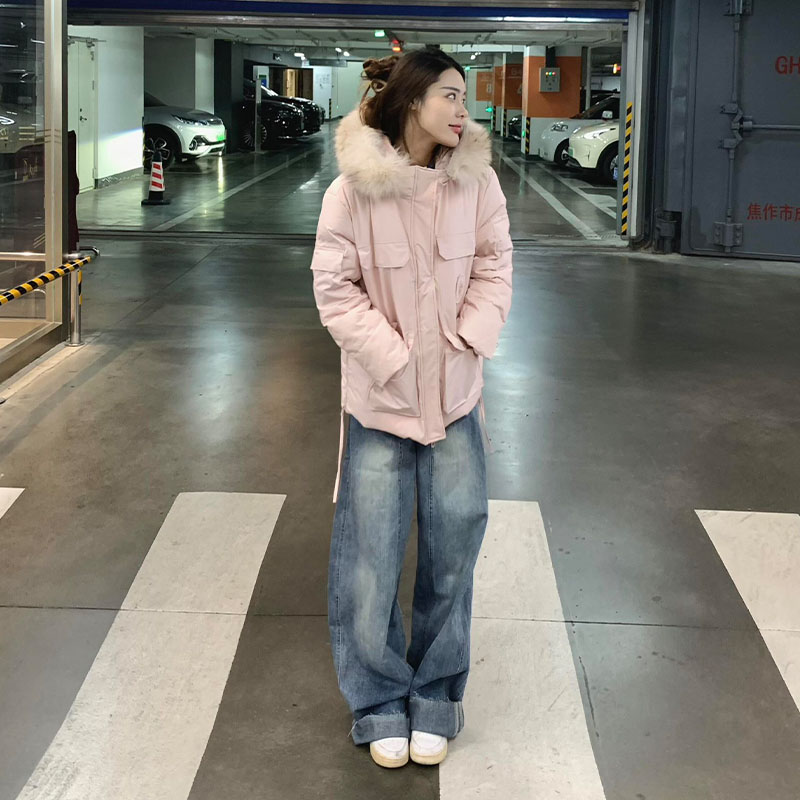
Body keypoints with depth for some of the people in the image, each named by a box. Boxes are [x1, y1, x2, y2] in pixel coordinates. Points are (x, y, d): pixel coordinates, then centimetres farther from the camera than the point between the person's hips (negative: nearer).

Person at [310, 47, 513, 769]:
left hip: (457, 395, 3)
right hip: (380, 399, -3)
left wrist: (467, 343, -11)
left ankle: (435, 699, 27)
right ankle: (380, 703, 23)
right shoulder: (353, 190, -12)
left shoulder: (477, 180, -3)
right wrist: (392, 358, -15)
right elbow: (335, 288, -10)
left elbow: (494, 269, 2)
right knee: (370, 558, 3)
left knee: (454, 543, 9)